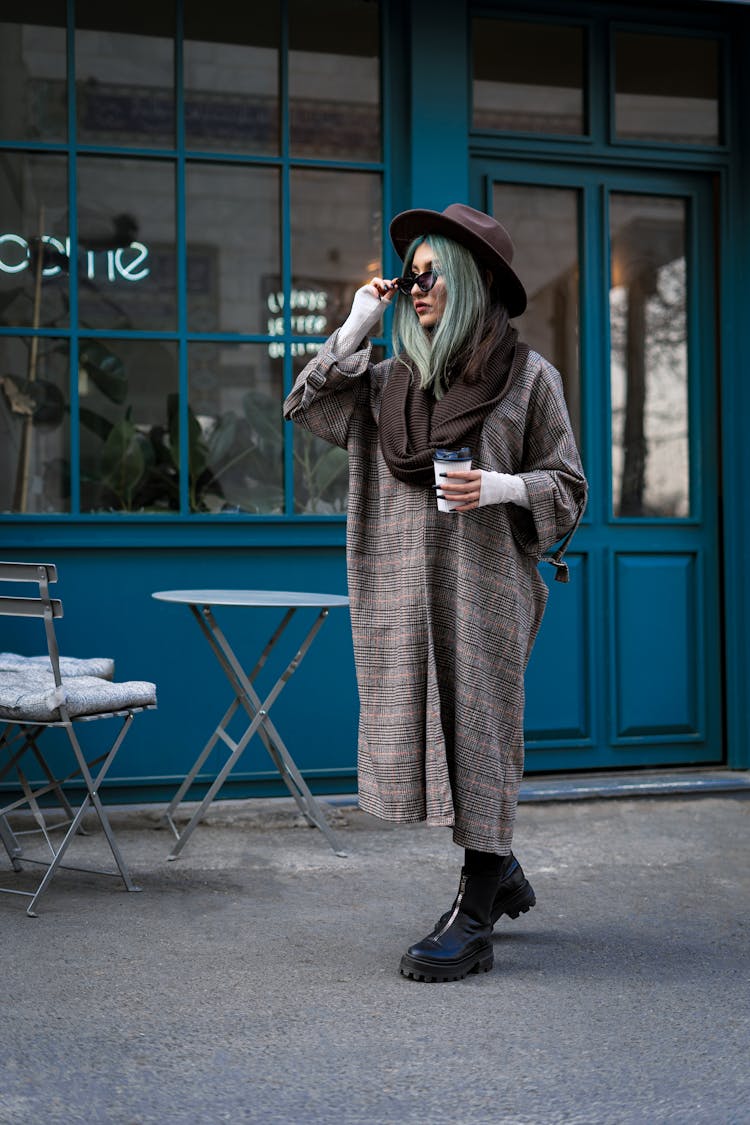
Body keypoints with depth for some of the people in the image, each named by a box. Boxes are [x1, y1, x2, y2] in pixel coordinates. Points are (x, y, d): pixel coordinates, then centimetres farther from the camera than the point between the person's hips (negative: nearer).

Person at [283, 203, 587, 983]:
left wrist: (499, 487, -18)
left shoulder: (527, 376, 0)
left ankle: (473, 921, 3)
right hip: (402, 589, 5)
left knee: (475, 732, -4)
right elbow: (306, 409, 7)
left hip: (482, 583, -5)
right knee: (424, 733, 10)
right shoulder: (392, 378, 13)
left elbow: (567, 483, 0)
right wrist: (354, 328, 3)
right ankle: (501, 875, 30)